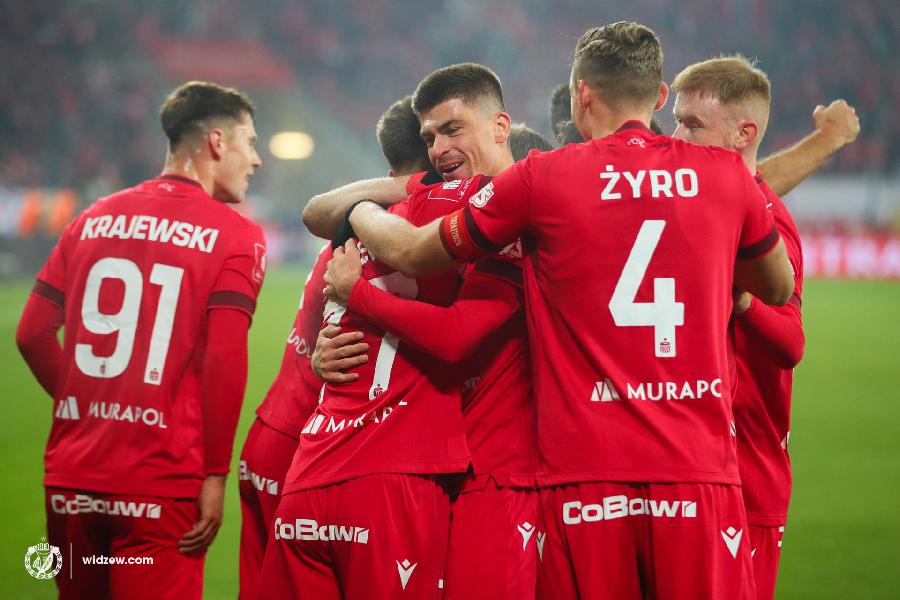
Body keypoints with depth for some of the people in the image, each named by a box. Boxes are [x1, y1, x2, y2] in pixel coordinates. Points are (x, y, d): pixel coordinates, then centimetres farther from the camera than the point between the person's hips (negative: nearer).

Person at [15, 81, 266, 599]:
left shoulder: (93, 220, 11)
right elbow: (225, 362, -12)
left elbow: (33, 334, 10)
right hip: (162, 489, -5)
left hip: (71, 479, 5)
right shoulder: (236, 236, -3)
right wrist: (216, 474, -7)